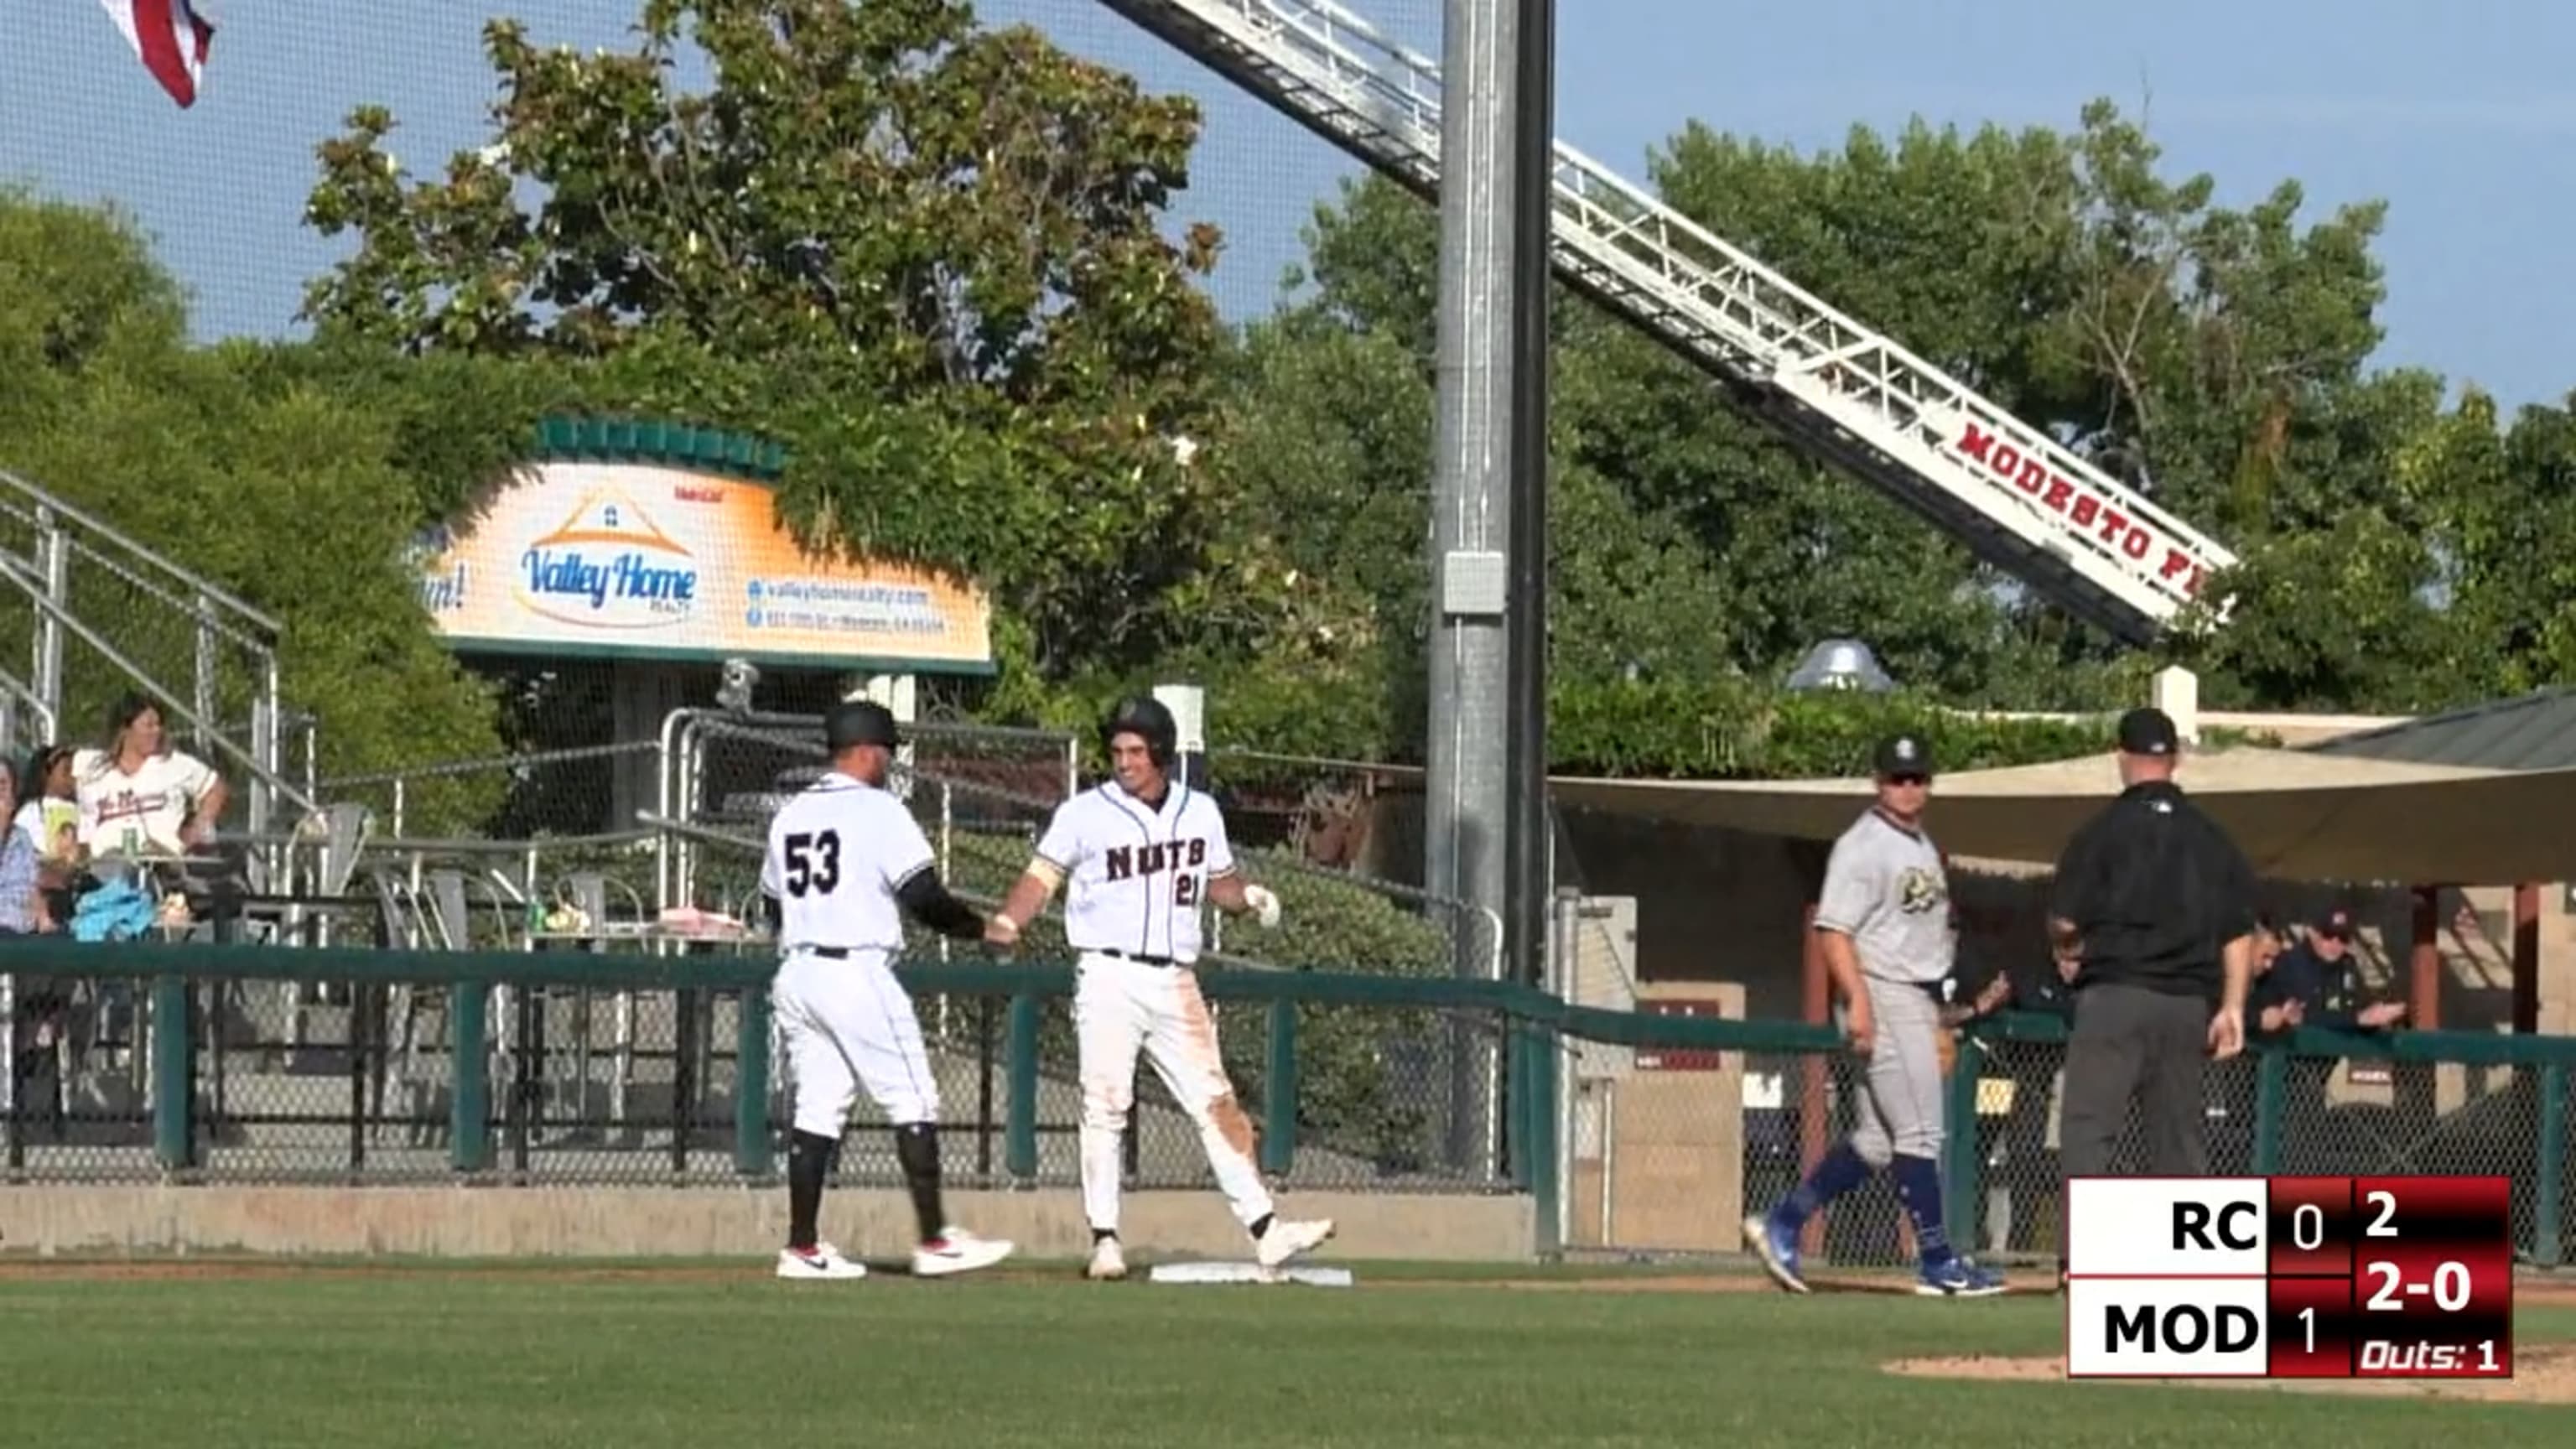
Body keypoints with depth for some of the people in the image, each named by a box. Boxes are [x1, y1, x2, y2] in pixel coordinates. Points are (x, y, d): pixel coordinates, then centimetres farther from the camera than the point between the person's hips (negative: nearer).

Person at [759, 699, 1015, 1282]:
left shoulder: (790, 815, 13)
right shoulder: (878, 811, -8)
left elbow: (772, 905, 18)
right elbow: (925, 898, -13)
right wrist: (982, 927, 0)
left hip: (796, 973, 7)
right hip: (858, 973, -7)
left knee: (817, 1109, 9)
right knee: (913, 1103, -1)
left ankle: (802, 1248, 5)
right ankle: (934, 1241, -3)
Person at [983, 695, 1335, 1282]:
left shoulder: (1200, 813, 12)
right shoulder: (1085, 814, 0)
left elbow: (1218, 882, 22)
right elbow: (1041, 877, -4)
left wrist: (1249, 898, 0)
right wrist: (1008, 922, -22)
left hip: (1176, 984, 3)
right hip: (1108, 977, -3)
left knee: (1217, 1104, 0)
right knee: (1105, 1107, -8)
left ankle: (1266, 1231, -1)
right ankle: (1104, 1240, -3)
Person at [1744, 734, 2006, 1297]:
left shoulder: (1924, 848, 18)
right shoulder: (1862, 846, -10)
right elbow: (1834, 929, -16)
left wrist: (1940, 1015, 23)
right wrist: (1857, 1000, -25)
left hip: (1919, 1002, 9)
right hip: (1882, 998, -9)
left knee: (1877, 1141, 9)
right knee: (1920, 1131, -9)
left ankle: (1782, 1225, 15)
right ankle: (1937, 1261, -6)